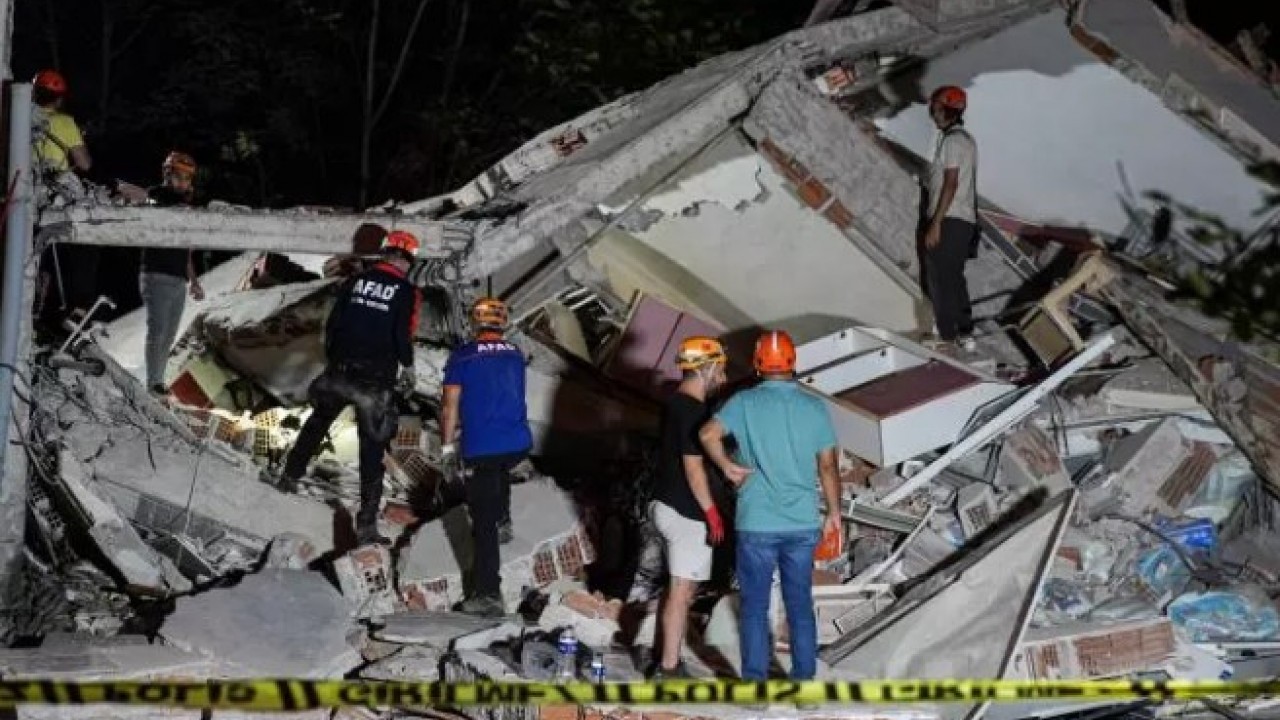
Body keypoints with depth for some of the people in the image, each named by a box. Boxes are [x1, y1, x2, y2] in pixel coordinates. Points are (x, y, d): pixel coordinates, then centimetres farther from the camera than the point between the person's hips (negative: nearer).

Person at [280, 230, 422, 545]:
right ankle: (366, 524, 0)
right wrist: (407, 368, 6)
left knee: (317, 423, 29)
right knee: (372, 450, 2)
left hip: (339, 374, 4)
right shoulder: (407, 292, -7)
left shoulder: (355, 281, 4)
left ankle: (291, 476, 40)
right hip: (377, 383, -3)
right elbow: (403, 336, -11)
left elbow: (332, 323, 6)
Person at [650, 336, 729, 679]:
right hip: (687, 513, -10)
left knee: (681, 589, 17)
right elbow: (693, 467, -21)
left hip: (667, 505, 10)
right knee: (682, 591, -4)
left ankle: (669, 660, 22)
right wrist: (712, 513, -16)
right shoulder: (692, 411, -19)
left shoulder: (674, 403, 11)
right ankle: (668, 669, 0)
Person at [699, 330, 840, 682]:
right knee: (800, 605, 13)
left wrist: (727, 467, -6)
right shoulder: (815, 408, -1)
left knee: (755, 607, 7)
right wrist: (834, 511, 14)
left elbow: (709, 433, -21)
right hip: (803, 524, 2)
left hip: (756, 524, -2)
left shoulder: (745, 402, -7)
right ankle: (804, 678, 19)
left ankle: (755, 683, 11)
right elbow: (827, 467, 2)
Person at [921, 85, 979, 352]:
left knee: (939, 279, -6)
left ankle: (947, 337, -6)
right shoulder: (967, 139, 17)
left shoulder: (951, 140, -13)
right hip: (965, 219, 10)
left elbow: (951, 184, -19)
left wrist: (935, 224, -20)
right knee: (954, 278, 15)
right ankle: (964, 333, 17)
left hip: (949, 220, -10)